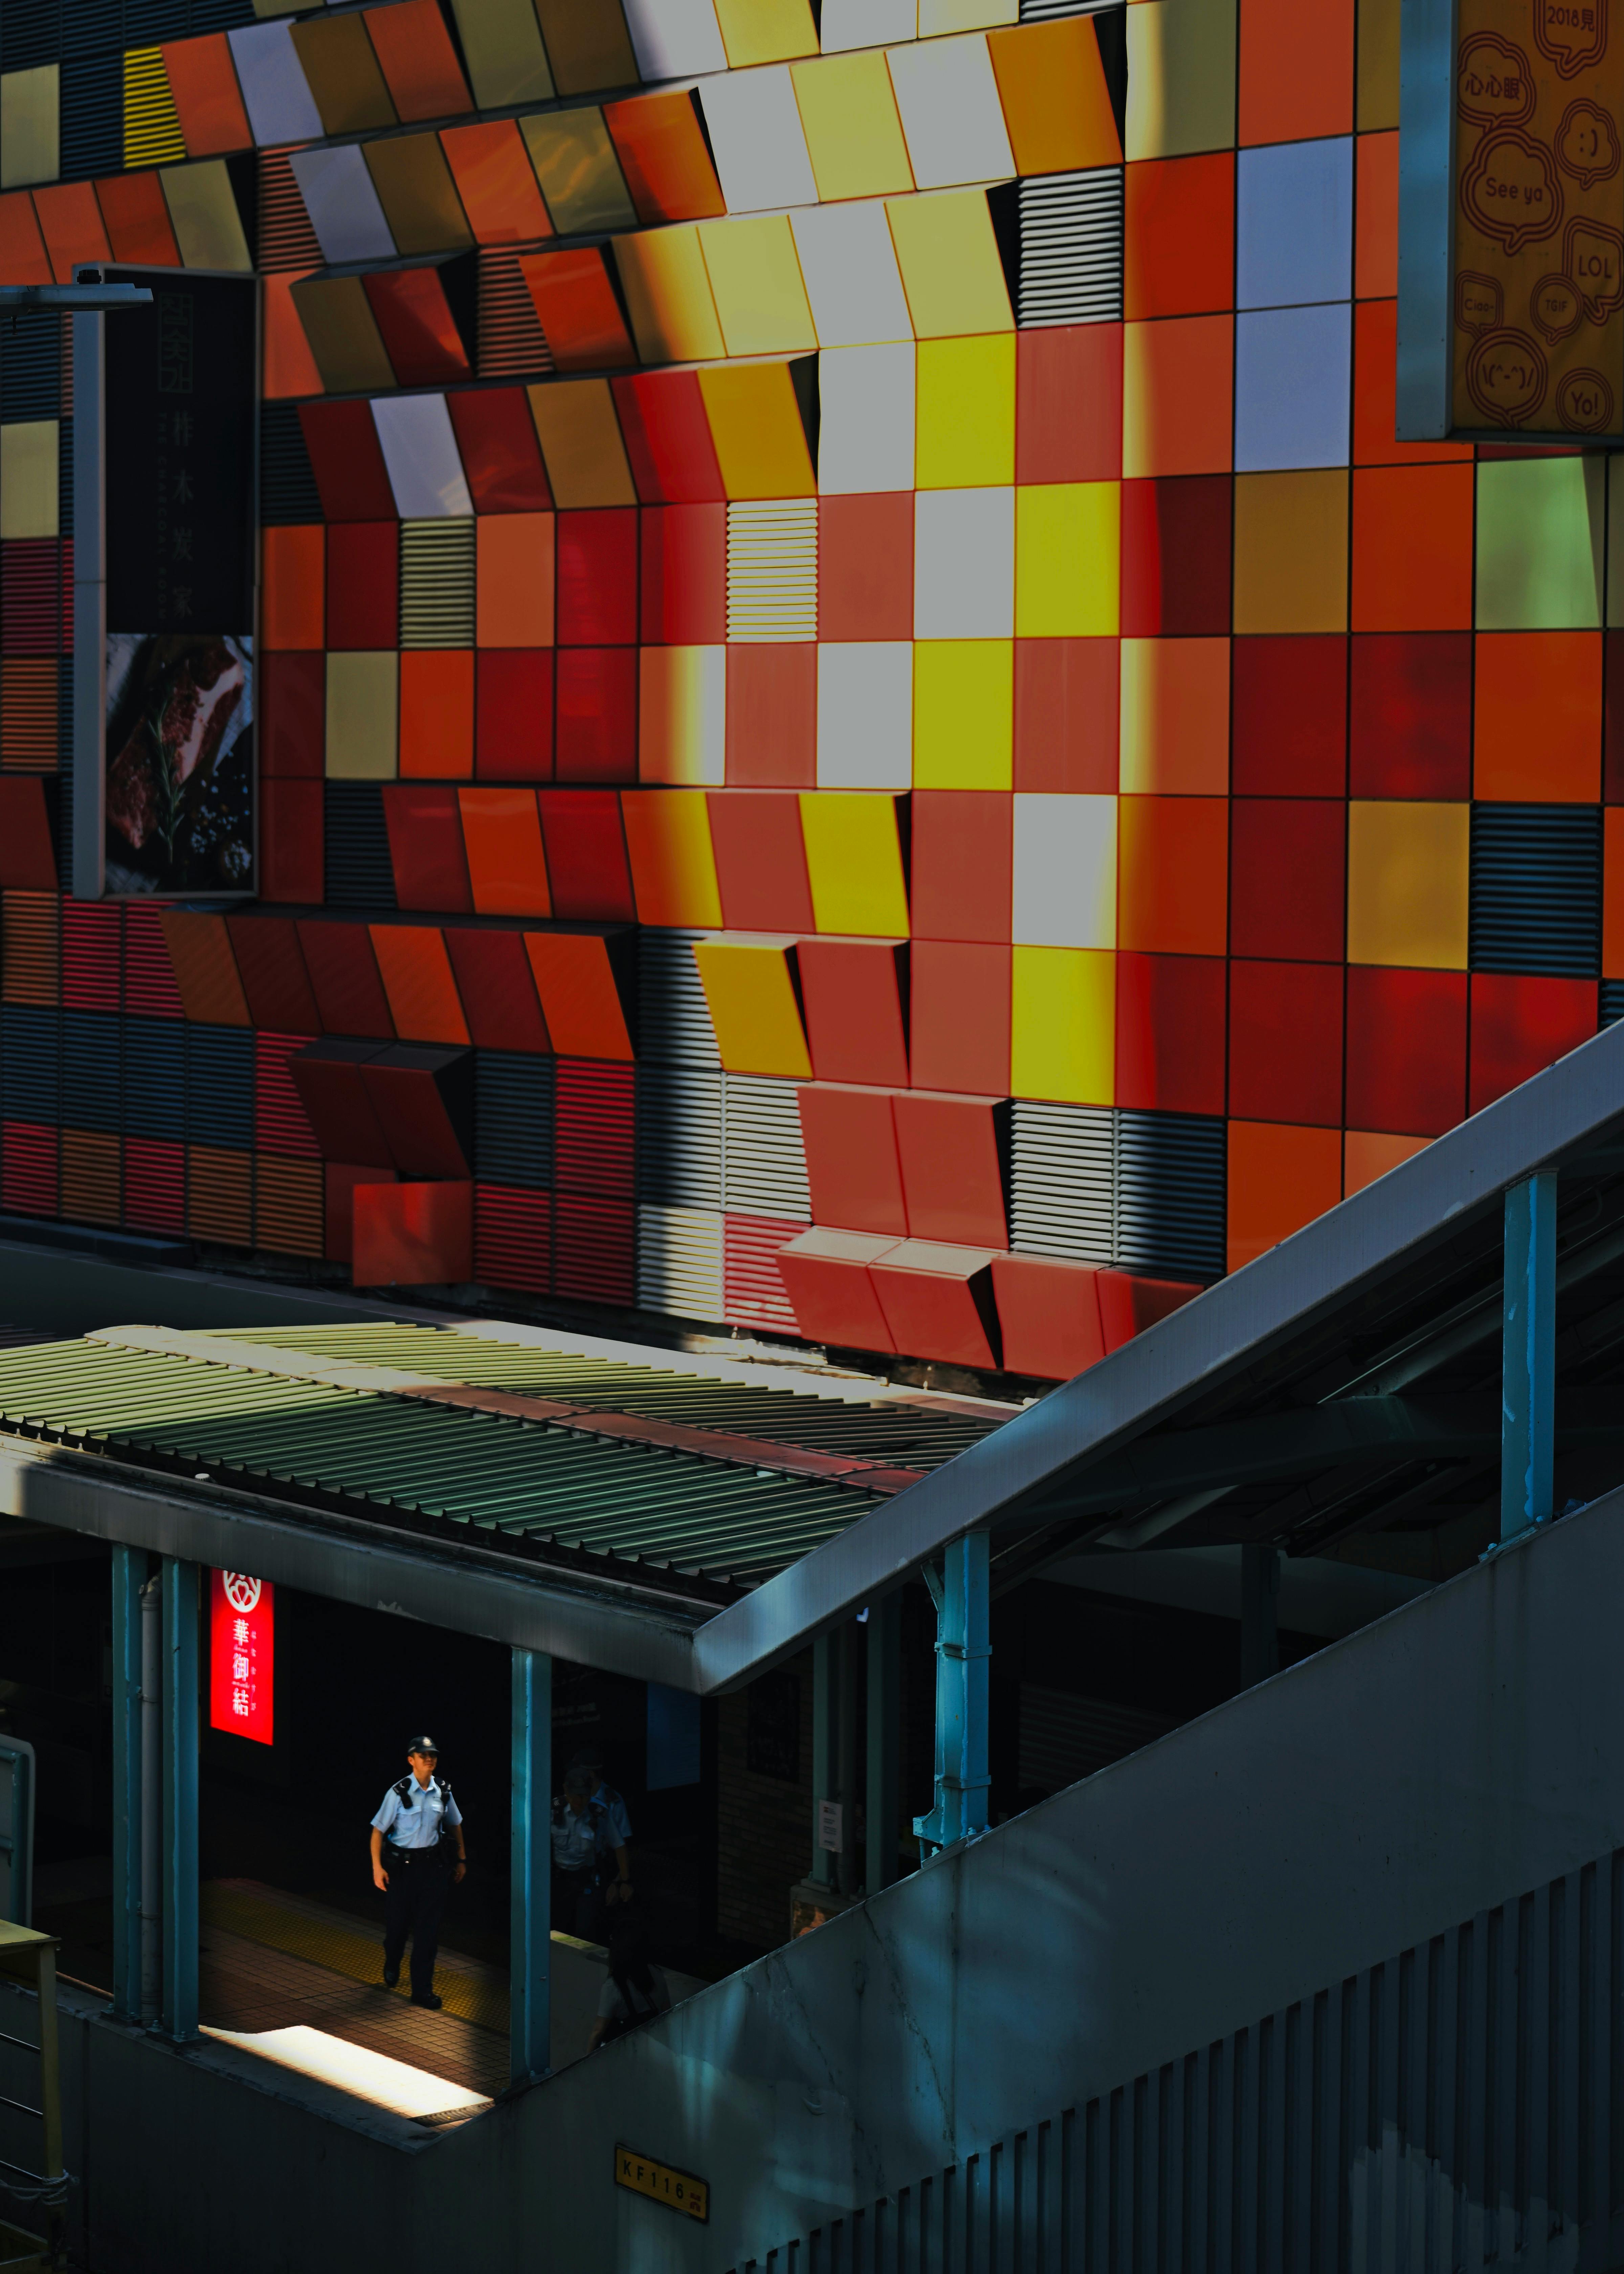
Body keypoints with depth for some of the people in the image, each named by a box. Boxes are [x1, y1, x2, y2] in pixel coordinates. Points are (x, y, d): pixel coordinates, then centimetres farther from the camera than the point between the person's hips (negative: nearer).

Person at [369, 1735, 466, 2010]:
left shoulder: (443, 1791, 1)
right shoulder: (398, 1793, -11)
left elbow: (455, 1825, 15)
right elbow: (378, 1830, -7)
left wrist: (461, 1860, 14)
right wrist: (377, 1867, -12)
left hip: (434, 1864, 3)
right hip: (401, 1865, -3)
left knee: (429, 1928, 1)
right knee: (397, 1922, 9)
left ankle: (422, 1989, 8)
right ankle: (392, 1967, 43)